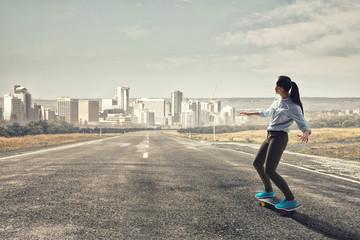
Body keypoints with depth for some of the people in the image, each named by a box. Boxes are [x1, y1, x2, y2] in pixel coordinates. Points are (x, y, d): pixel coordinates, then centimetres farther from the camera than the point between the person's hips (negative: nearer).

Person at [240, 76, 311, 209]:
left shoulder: (293, 106, -15)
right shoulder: (278, 100, 9)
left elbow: (304, 126, -16)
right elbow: (268, 112, 28)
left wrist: (305, 134, -40)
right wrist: (251, 114, 37)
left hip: (279, 138, -9)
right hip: (270, 137, 9)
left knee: (269, 171, -14)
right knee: (257, 163, 17)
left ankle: (291, 199, -3)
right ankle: (269, 190, 36)